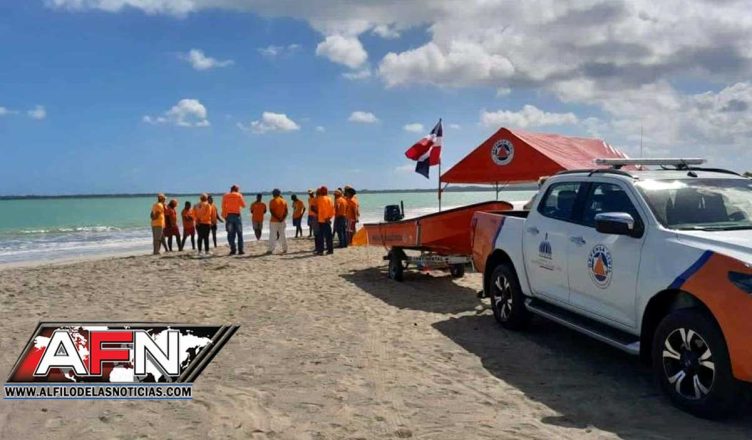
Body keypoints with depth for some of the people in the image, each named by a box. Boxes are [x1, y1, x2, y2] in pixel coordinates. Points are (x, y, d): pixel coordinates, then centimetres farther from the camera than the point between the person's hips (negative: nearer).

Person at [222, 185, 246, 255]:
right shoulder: (239, 195, 0)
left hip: (228, 216, 2)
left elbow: (223, 207, 3)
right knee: (239, 234, 4)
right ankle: (240, 250, 0)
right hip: (237, 215, -2)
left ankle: (233, 250, 0)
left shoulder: (225, 196, 6)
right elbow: (243, 205, 5)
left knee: (230, 234, 4)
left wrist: (224, 215, 7)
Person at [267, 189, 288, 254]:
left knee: (272, 235, -1)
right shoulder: (284, 201, 8)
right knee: (282, 235, 9)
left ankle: (271, 249, -3)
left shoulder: (272, 201, -6)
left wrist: (277, 218, -14)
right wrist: (283, 218, -6)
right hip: (282, 221, 4)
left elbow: (271, 211, -14)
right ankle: (284, 249, 8)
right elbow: (286, 212, 2)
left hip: (274, 221, -4)